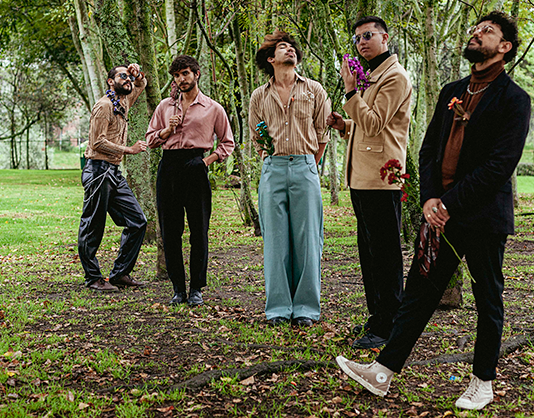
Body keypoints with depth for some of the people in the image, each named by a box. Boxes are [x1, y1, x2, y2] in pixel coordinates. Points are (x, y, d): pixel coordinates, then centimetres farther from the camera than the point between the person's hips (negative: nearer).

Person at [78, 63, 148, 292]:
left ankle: (120, 273, 12)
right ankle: (93, 279, 8)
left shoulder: (123, 102, 16)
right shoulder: (104, 106, -10)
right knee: (93, 228, -1)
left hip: (114, 172, 9)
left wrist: (138, 73, 12)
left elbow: (140, 85, 35)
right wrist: (129, 149, -16)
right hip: (99, 171, -9)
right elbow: (97, 142, -16)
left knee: (137, 221, 5)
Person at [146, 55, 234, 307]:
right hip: (169, 166, 3)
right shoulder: (165, 106, 16)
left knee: (199, 231, -2)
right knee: (170, 230, 2)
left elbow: (227, 142, 13)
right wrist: (168, 129, -1)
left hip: (195, 167, -3)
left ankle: (196, 289, 8)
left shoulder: (213, 108, 8)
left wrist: (208, 160, -3)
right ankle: (178, 289, 12)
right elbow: (151, 139, 18)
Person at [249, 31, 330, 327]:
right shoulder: (260, 97, 13)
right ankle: (278, 308, 9)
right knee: (275, 240, 1)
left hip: (305, 168, -1)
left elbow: (322, 136, 12)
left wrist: (307, 169, 11)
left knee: (307, 239, -2)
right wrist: (273, 163, 13)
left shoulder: (314, 91, 10)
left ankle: (306, 308, 6)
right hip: (272, 169, 1)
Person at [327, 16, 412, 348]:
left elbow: (374, 124, -18)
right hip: (362, 179, 10)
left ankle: (388, 328, 0)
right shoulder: (371, 76, 22)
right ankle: (377, 317, 24)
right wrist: (345, 125, 12)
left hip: (381, 180, -10)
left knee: (384, 254, -6)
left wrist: (351, 90, -16)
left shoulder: (395, 77, -8)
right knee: (369, 252, 14)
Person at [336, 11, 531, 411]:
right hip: (441, 212, 6)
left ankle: (483, 382, 23)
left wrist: (450, 202, -17)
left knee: (489, 302, 8)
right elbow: (429, 149, 12)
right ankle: (384, 371, 13)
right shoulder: (451, 92, 15)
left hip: (483, 217, -5)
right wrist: (430, 198, -4)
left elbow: (500, 164, -14)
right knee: (418, 293, 8)